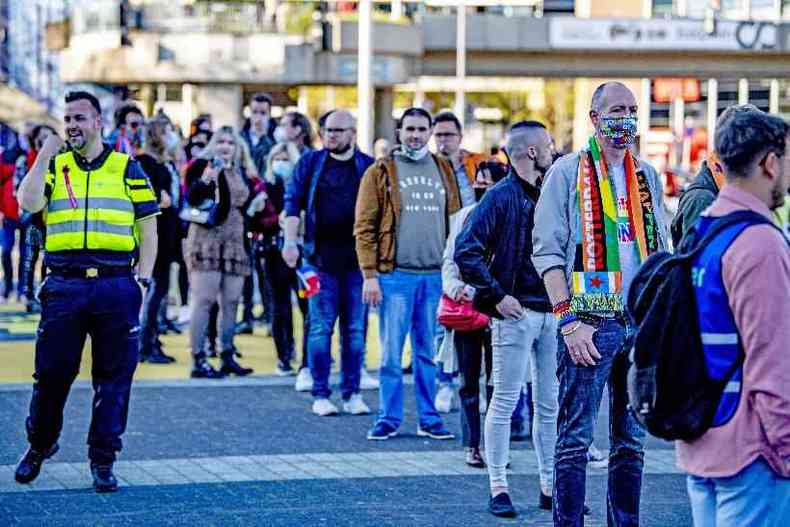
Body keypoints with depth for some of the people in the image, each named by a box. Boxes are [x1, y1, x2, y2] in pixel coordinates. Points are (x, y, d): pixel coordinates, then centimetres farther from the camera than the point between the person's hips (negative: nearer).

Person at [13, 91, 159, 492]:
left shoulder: (126, 168, 8)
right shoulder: (54, 165, 11)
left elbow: (148, 230, 9)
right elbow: (28, 203, -8)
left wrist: (143, 280, 0)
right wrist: (44, 155, -9)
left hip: (116, 288, 0)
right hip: (64, 286, 1)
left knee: (114, 375, 2)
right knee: (52, 372, 4)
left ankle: (103, 461, 11)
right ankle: (39, 446, 25)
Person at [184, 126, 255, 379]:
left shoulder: (240, 173, 19)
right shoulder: (202, 166, -1)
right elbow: (190, 199, -16)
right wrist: (203, 180, -30)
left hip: (235, 244, 7)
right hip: (206, 241, -7)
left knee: (231, 302, 7)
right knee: (204, 300, -9)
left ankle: (227, 356, 15)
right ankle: (198, 360, -9)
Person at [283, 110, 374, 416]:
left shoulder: (369, 167, 6)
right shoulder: (310, 162, 7)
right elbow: (293, 201, 5)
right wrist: (290, 241, -5)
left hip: (356, 258, 1)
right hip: (321, 257, -1)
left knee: (355, 328, 4)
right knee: (321, 327, 0)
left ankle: (352, 394, 10)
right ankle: (320, 394, 5)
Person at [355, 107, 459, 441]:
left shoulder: (444, 171, 13)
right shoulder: (381, 172, 1)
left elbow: (455, 223, 16)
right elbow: (365, 226, -2)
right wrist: (369, 275, -9)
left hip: (436, 276, 3)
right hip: (395, 275, -3)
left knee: (429, 352, 8)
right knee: (391, 353, 0)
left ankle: (429, 418, 15)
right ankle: (389, 418, 8)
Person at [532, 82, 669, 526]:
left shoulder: (648, 176, 15)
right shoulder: (569, 172, -1)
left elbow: (661, 253, 18)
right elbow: (548, 251, -6)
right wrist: (568, 320, -14)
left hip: (643, 324, 5)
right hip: (591, 323, -5)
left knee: (632, 441, 8)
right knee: (576, 440, -4)